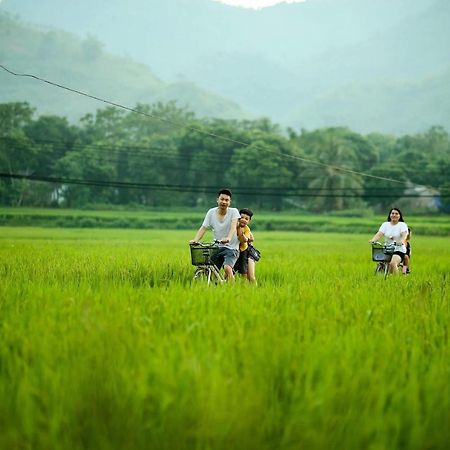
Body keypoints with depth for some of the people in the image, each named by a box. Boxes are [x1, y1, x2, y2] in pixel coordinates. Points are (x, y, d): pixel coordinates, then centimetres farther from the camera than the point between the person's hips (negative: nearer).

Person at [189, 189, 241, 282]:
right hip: (217, 247, 4)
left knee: (227, 268, -27)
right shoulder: (211, 212, 2)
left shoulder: (234, 212, -8)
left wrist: (228, 238, -45)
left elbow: (234, 225, -25)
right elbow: (203, 228, -1)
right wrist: (195, 240, -19)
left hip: (231, 248, -4)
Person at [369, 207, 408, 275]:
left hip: (399, 250, -4)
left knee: (392, 263, -30)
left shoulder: (402, 225, 0)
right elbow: (379, 234, -5)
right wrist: (373, 240, -26)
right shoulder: (385, 225, 9)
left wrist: (401, 241, -41)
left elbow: (404, 235, -18)